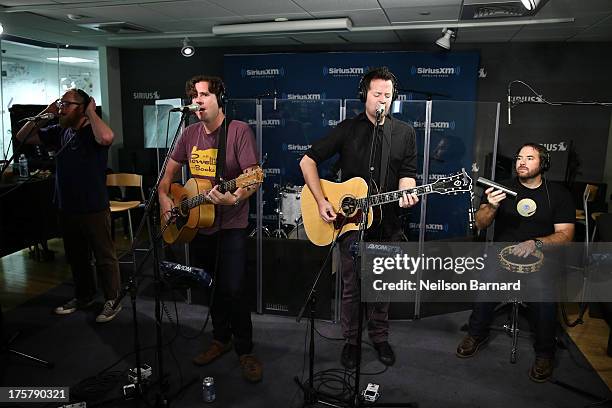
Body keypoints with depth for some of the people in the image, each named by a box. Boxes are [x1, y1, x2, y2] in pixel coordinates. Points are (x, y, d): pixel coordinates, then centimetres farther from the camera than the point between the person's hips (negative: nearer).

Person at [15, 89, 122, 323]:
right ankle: (84, 296, 36)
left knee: (104, 256, 3)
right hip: (66, 208, 8)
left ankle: (112, 301, 15)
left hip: (94, 209, -7)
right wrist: (45, 113, 5)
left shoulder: (92, 132, -12)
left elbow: (107, 138, -37)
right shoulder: (59, 132, 9)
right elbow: (22, 137, 15)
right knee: (76, 257, 20)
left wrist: (91, 112, -21)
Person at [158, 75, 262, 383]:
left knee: (233, 289, -9)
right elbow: (170, 170, 18)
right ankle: (221, 339, 35)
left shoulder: (239, 131, -12)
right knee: (210, 287, 16)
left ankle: (245, 351, 10)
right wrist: (164, 197, 2)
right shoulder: (190, 133, 7)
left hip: (231, 225, -6)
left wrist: (235, 198, -36)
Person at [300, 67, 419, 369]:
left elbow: (407, 174, 1)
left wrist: (406, 194, -24)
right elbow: (307, 161, -2)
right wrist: (321, 202, -11)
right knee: (351, 286, 9)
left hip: (387, 223, 2)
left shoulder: (405, 133, 4)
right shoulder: (347, 129, -3)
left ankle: (380, 337, 34)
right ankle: (351, 341, 28)